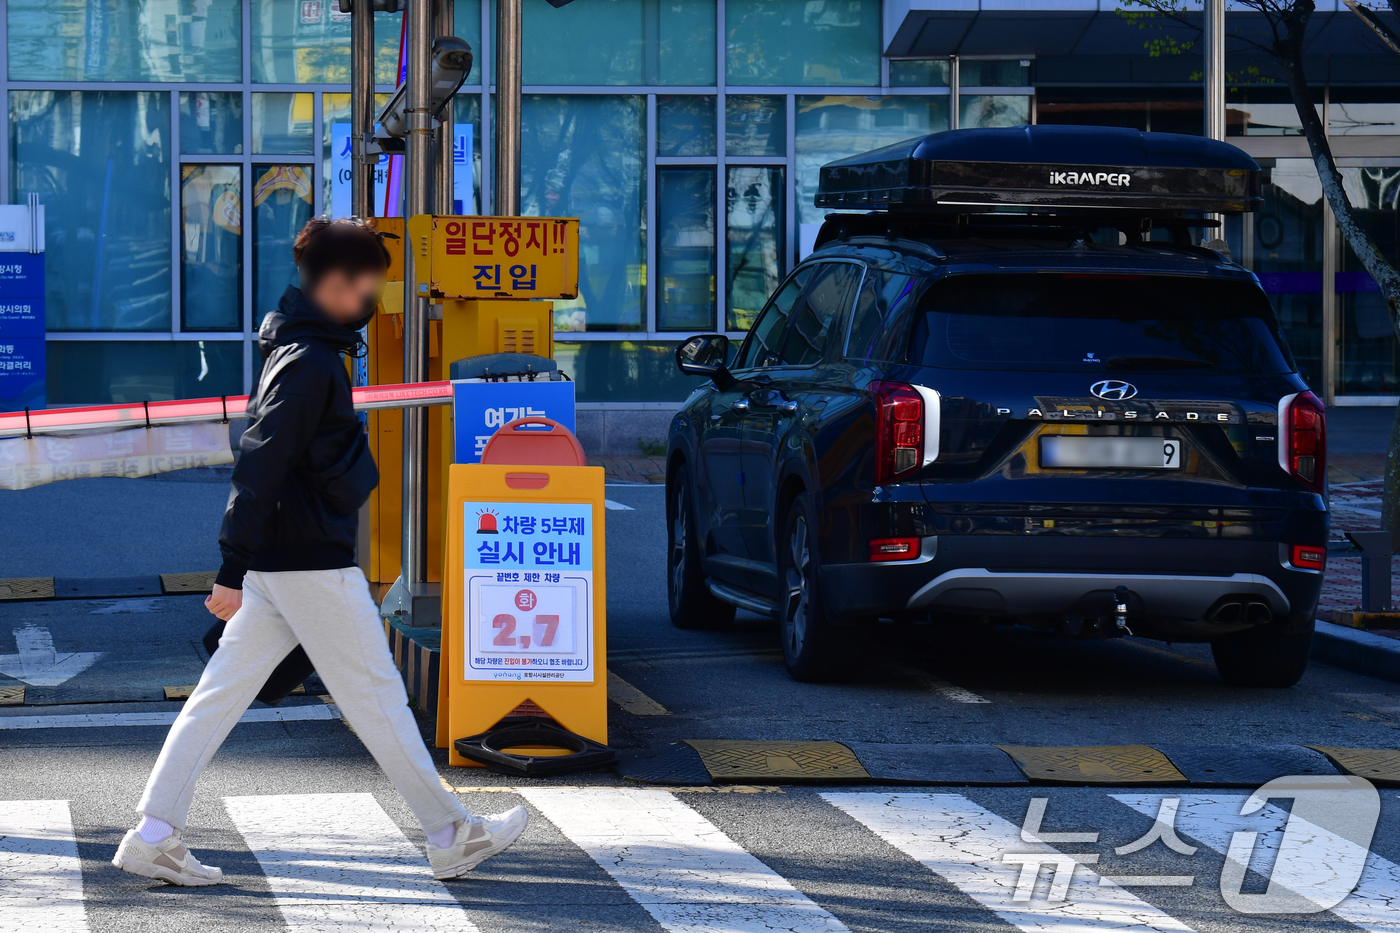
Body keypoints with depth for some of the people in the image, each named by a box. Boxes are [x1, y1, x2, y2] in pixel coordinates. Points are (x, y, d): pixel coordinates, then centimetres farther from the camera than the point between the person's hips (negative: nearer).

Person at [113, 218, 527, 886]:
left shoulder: (301, 351, 15)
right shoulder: (310, 364, -17)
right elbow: (260, 466, -22)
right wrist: (234, 571, -24)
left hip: (276, 564, 10)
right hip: (314, 563, -10)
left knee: (222, 692, 6)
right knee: (375, 694, 0)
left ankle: (154, 836, 4)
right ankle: (450, 837, 9)